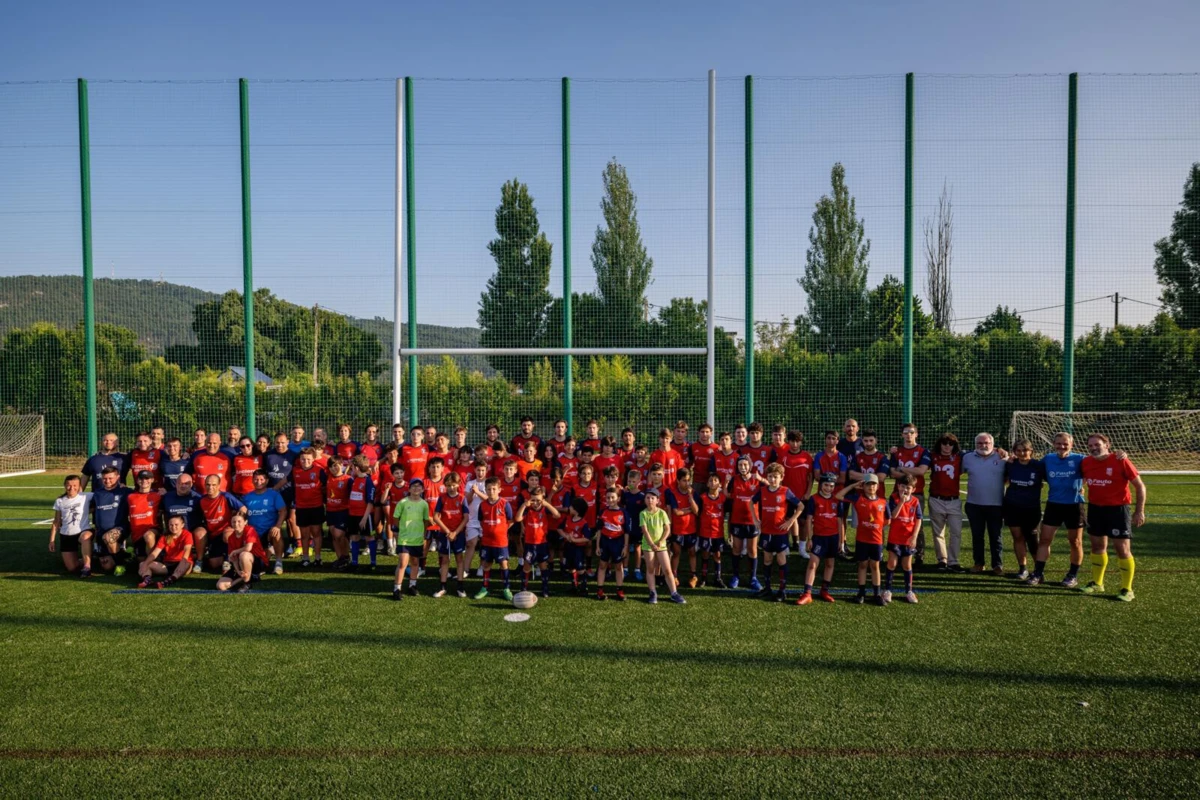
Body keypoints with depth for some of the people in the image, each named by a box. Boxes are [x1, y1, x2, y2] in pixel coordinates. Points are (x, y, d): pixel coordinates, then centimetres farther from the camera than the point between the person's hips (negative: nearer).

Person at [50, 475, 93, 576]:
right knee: (72, 569, -4)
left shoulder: (86, 496, -3)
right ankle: (82, 561, 31)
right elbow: (56, 522, 10)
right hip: (66, 536, 3)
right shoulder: (60, 501, 5)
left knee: (86, 537, -44)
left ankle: (87, 567, -35)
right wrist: (52, 540, 9)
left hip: (83, 531, -3)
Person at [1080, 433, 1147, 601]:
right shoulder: (1085, 463, -3)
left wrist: (1139, 511, -12)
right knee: (1097, 545, 14)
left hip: (1117, 509, -5)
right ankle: (1097, 583, 28)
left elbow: (1140, 486, -10)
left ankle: (1127, 589, 10)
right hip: (1095, 508, 5)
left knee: (1122, 548, -3)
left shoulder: (1120, 461, -16)